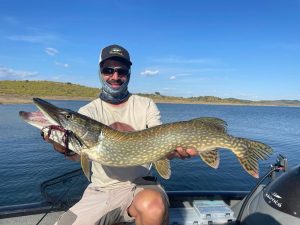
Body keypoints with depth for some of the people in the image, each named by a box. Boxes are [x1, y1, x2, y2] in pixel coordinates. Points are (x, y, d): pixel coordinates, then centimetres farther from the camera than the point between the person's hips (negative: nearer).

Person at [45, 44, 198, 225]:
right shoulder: (88, 111, 2)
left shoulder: (146, 105, 1)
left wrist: (175, 150, -29)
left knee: (153, 207, -33)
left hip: (140, 185, -2)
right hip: (100, 191, 3)